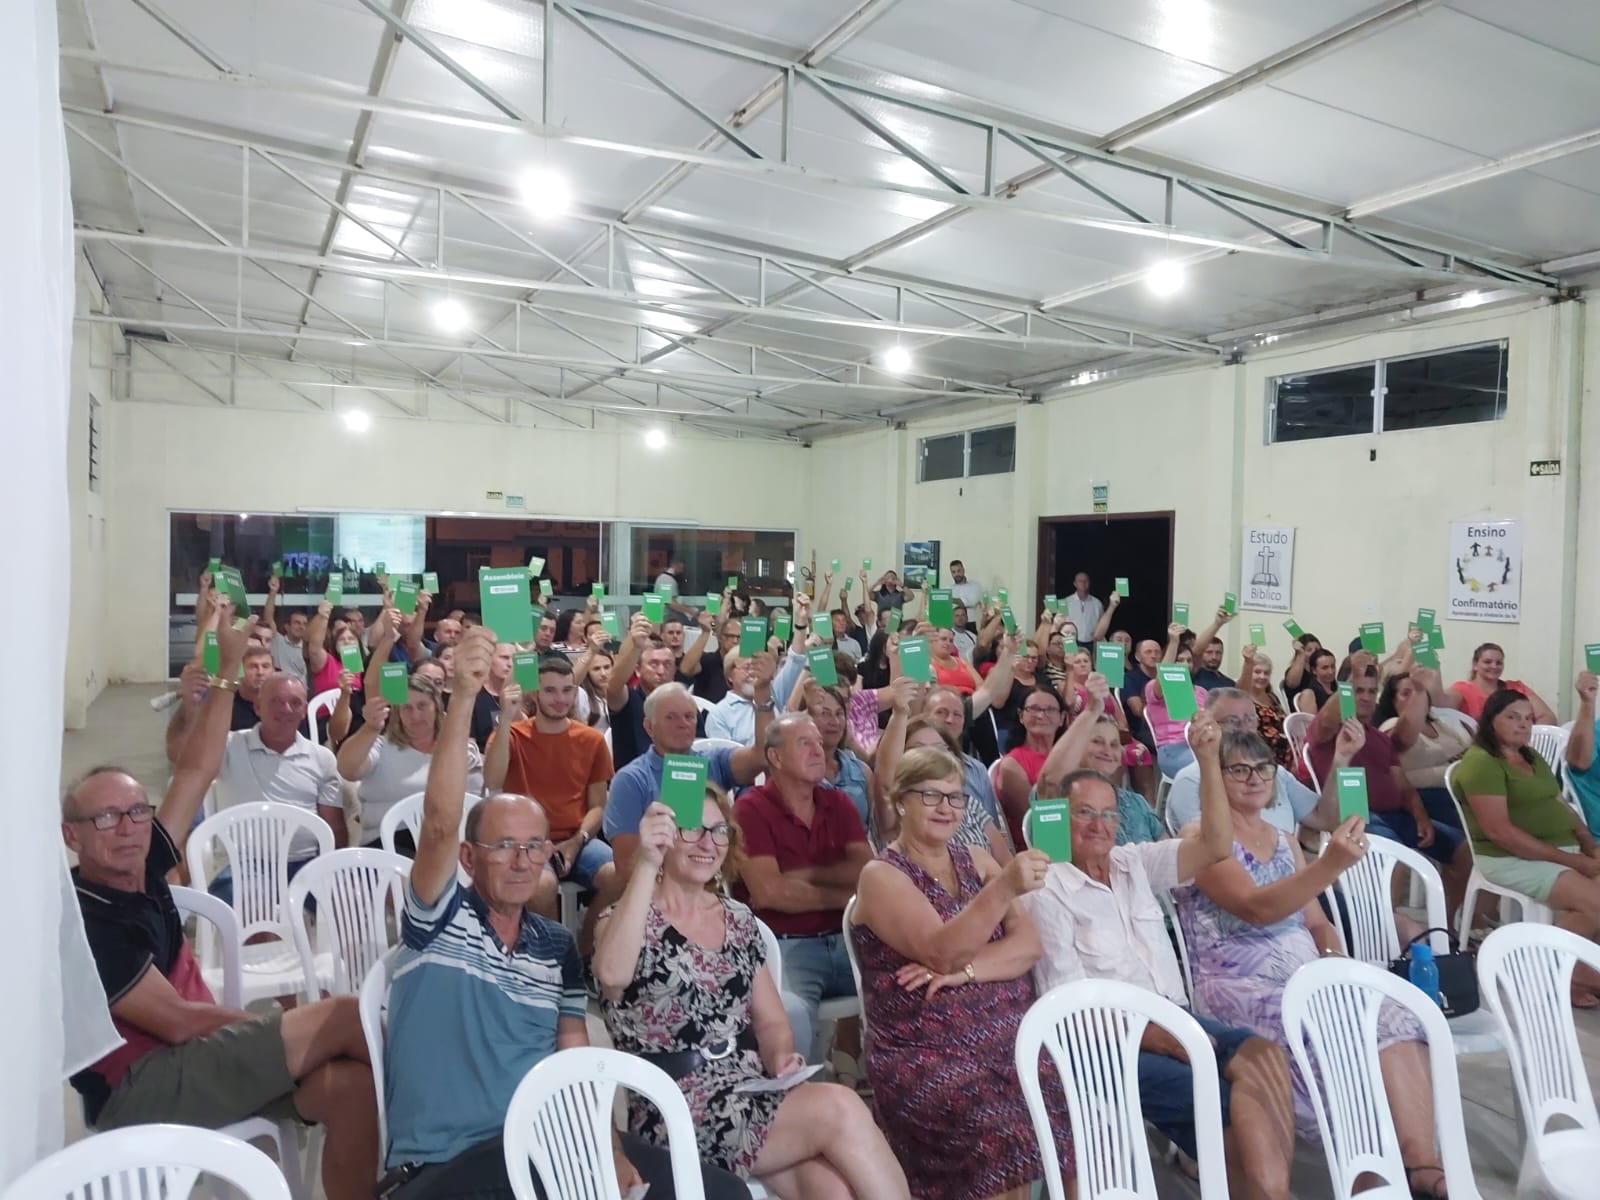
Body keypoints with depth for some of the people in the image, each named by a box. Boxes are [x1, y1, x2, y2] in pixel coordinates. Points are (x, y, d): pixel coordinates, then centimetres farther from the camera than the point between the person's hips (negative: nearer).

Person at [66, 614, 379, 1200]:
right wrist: (280, 1028, -5)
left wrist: (229, 669, 6)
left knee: (351, 1085, -21)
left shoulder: (142, 871, 7)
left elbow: (195, 771, 9)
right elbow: (177, 1020, -16)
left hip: (194, 1055, 7)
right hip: (139, 1088, -7)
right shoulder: (82, 922, -15)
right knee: (348, 1017, -19)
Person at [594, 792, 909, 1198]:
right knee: (840, 1109, -25)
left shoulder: (739, 919, 12)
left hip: (755, 1093, 5)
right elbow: (612, 974, -29)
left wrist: (781, 1058, -6)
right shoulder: (628, 919, -5)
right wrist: (646, 867, -34)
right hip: (678, 1114, -5)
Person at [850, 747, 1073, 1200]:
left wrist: (964, 970, -15)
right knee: (1005, 1144, -29)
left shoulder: (976, 861, 14)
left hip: (1011, 1041, 5)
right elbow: (943, 952, -19)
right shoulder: (881, 875, -3)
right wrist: (1005, 887, -32)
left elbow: (1028, 944, 2)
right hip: (926, 1057, -4)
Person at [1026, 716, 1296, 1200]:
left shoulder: (1134, 864, 16)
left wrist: (1207, 758, -4)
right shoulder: (1046, 892, -4)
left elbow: (1215, 846, 6)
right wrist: (1150, 1034, -20)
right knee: (1227, 1104, -26)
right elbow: (1070, 1006, -9)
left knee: (1263, 1057, -23)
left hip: (1175, 1020, 6)